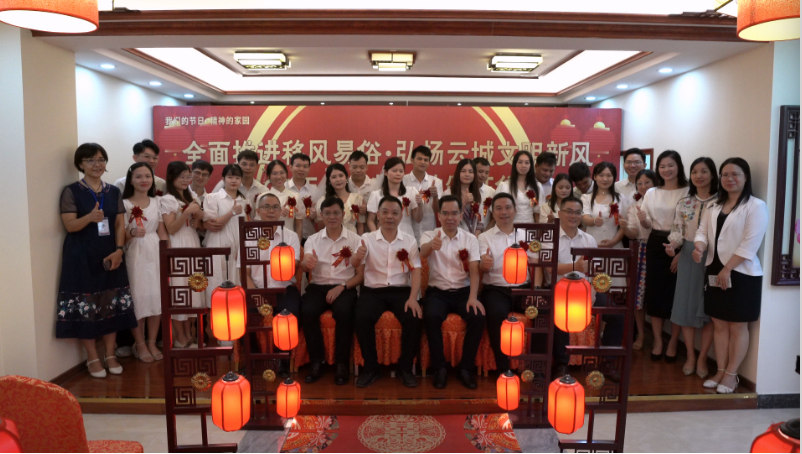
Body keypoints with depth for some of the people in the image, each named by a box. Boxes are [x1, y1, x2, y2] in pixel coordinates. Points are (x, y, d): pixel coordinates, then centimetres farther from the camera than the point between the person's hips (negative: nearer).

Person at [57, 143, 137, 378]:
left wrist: (118, 250, -7)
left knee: (112, 304, 5)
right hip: (82, 257, -3)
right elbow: (70, 225, -10)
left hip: (110, 255, 4)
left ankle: (110, 354, 17)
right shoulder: (71, 191, -2)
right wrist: (90, 217, -30)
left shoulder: (114, 191, 10)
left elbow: (120, 224, 7)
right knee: (86, 305, -1)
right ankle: (92, 358, 11)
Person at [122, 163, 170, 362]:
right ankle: (140, 345, 13)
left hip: (155, 253, 3)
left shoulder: (156, 202, 9)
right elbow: (122, 236, -4)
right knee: (138, 297, -1)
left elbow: (162, 232, 10)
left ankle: (152, 343, 16)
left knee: (157, 297, 3)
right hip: (135, 255, -3)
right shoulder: (125, 204, -2)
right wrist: (132, 233, -26)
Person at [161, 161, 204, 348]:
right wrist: (187, 212, -21)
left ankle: (188, 333, 17)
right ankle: (180, 336, 5)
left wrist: (198, 216, -4)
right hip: (177, 248, -7)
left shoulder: (190, 197, 15)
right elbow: (171, 229, -13)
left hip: (193, 245, 7)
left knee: (193, 288, 8)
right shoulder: (167, 199, -6)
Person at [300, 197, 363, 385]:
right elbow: (305, 266, -6)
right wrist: (306, 263, -32)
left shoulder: (355, 239, 3)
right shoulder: (313, 239, 9)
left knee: (343, 312, -33)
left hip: (345, 287, -2)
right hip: (318, 286, 2)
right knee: (308, 312, -29)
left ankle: (342, 363, -16)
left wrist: (342, 287, -15)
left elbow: (361, 274, 2)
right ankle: (317, 361, -10)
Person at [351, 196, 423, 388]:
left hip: (401, 290, 1)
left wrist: (413, 297, -16)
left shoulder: (409, 240, 5)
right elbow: (356, 264, -11)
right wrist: (358, 257, -37)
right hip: (373, 290, 0)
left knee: (414, 318, -27)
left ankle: (405, 368, -5)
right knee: (361, 318, -28)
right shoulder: (368, 238, 3)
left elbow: (415, 271, 0)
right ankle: (371, 367, -8)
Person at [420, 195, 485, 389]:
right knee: (431, 317, -32)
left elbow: (474, 271, -4)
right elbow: (423, 252, -25)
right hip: (437, 291, -1)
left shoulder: (470, 239, 4)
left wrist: (473, 297, -22)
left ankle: (465, 367, -9)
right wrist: (432, 245, -51)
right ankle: (439, 367, -14)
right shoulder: (429, 235, 0)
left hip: (463, 291, 1)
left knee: (478, 317, -27)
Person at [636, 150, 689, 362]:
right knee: (654, 292, 6)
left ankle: (673, 342, 17)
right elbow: (648, 225, 11)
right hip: (655, 245, 4)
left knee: (676, 294, 2)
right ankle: (658, 340, 19)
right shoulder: (651, 193, 9)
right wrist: (642, 220, -13)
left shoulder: (688, 192, -5)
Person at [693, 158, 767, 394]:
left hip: (741, 274, -6)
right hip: (714, 271, 6)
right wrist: (699, 247, -16)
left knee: (737, 326, 4)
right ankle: (720, 371, 21)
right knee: (719, 324, 11)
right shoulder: (714, 206, 12)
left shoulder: (755, 206, -9)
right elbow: (703, 231, 7)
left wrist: (727, 270, -17)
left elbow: (750, 244, -16)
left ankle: (731, 374, 15)